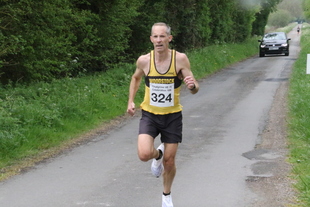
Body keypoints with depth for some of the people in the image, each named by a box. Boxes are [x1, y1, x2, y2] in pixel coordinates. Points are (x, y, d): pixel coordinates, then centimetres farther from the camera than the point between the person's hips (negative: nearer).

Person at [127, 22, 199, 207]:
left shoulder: (180, 59, -15)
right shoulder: (144, 60, -10)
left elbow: (195, 89, -13)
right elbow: (136, 78, 13)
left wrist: (192, 85, -36)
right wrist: (131, 100, 5)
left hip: (172, 116, 0)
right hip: (149, 115, 0)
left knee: (169, 161, 8)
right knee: (145, 154, -21)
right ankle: (157, 154, 18)